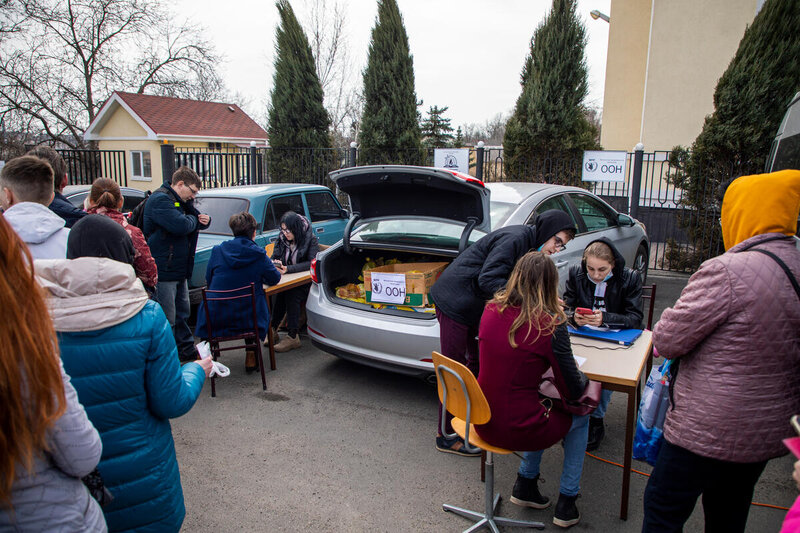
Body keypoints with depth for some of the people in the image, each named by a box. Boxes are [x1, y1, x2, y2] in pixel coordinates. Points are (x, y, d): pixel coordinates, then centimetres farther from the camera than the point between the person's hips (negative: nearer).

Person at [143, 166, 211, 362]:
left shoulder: (179, 200, 16)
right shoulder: (160, 200, -17)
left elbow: (197, 220, 20)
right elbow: (181, 226, -30)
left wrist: (205, 220, -5)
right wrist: (195, 219, -8)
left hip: (179, 270, 11)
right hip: (164, 271, -10)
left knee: (182, 312, 20)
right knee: (167, 320, -5)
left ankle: (187, 349, 33)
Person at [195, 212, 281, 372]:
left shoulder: (217, 251, -4)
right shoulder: (259, 255, -10)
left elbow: (209, 281, 8)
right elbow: (274, 279, 4)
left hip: (215, 318, 2)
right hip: (247, 319, -1)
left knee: (203, 308, 35)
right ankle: (251, 357, 29)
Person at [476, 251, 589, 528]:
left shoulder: (491, 310, -5)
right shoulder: (551, 326, -18)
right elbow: (573, 392, -8)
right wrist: (582, 375, 13)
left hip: (482, 422, 5)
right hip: (518, 430, -5)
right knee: (579, 419, 23)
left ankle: (525, 484, 32)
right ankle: (566, 502, 30)